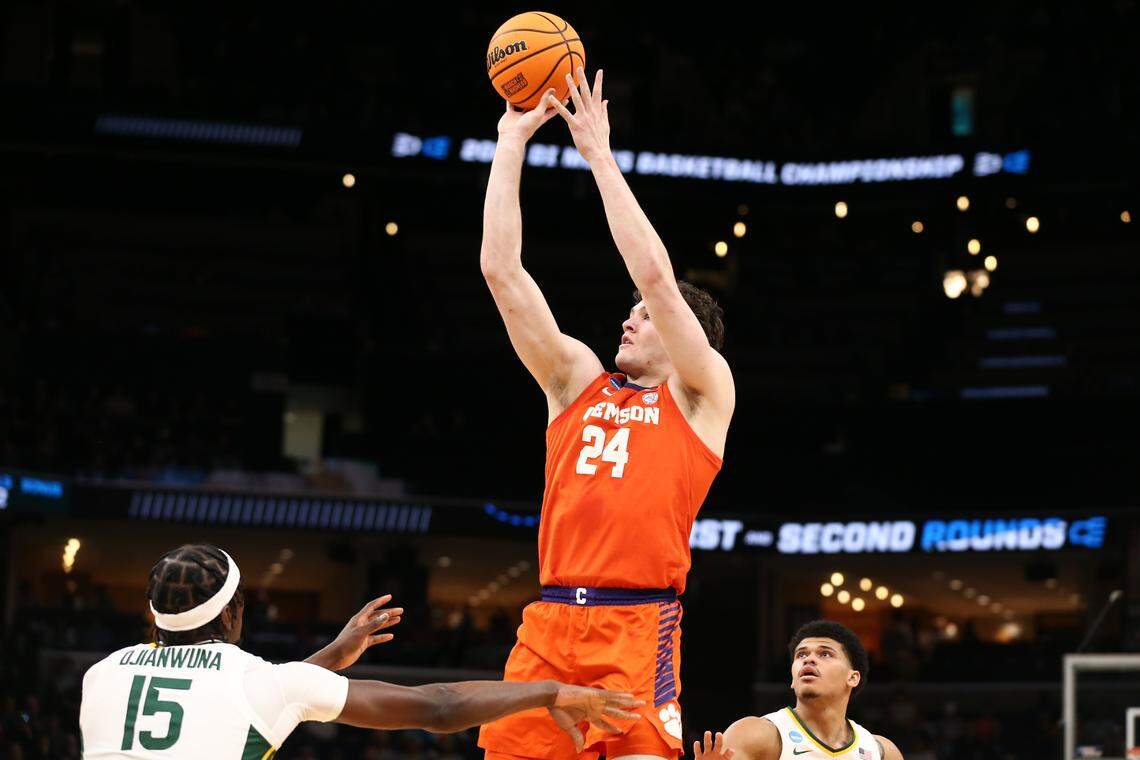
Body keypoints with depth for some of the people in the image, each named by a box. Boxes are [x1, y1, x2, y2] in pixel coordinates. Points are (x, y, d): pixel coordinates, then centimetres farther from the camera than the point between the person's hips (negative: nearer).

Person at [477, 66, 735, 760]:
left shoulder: (702, 395, 9)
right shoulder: (578, 380, 21)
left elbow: (654, 274, -4)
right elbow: (501, 270, 15)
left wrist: (600, 156, 1)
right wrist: (511, 143, 13)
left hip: (638, 625, -4)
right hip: (549, 624, 5)